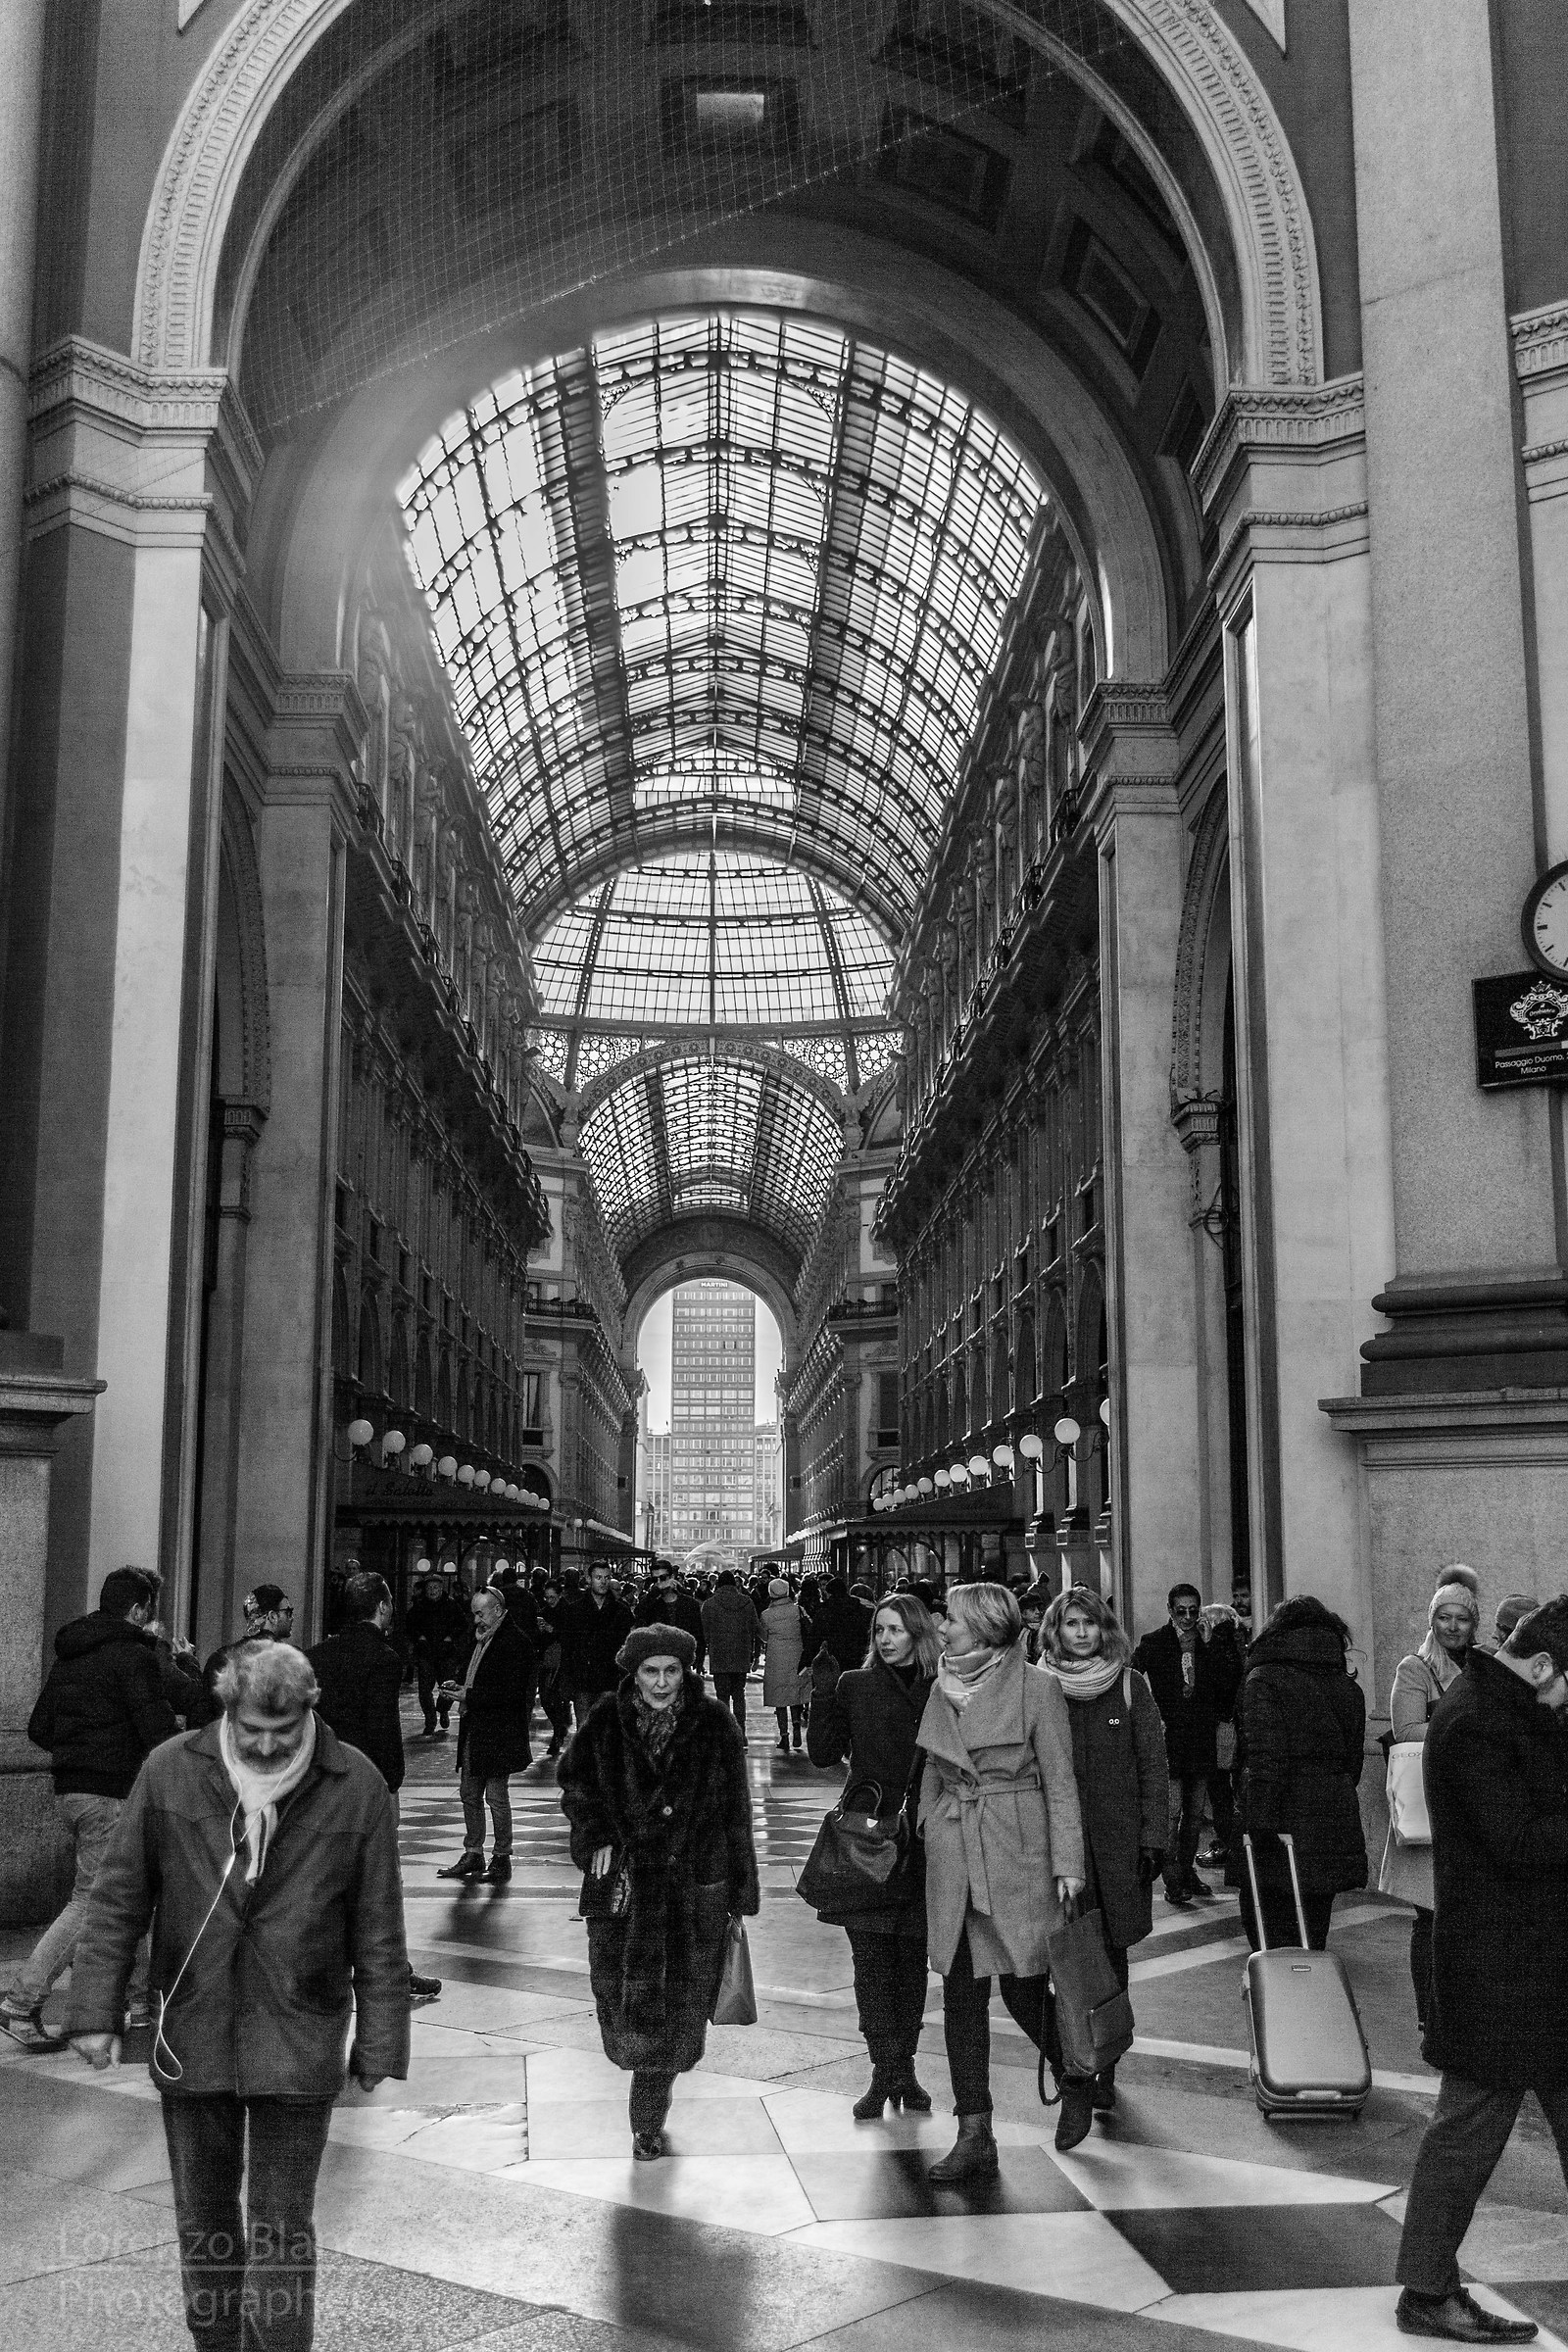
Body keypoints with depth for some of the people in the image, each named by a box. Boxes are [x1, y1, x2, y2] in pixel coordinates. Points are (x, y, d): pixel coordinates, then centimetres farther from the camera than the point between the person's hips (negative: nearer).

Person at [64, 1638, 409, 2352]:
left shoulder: (355, 1785, -7)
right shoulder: (170, 1771, -5)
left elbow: (379, 1931, -2)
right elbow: (119, 1899, 3)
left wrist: (379, 2044, -1)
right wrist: (95, 2010, 0)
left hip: (298, 2045, -2)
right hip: (191, 2036, 2)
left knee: (282, 2231, 1)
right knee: (204, 2221, 16)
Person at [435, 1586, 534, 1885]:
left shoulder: (514, 1642, -14)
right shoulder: (481, 1639, 15)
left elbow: (510, 1692, -20)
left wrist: (470, 1696, -19)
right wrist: (461, 1687, 7)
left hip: (498, 1733, -9)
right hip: (474, 1731, 9)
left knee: (496, 1798, -2)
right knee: (469, 1793, 12)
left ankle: (501, 1859, 8)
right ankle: (473, 1855, 22)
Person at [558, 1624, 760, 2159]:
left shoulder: (715, 1725, -3)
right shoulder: (606, 1722, -2)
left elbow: (735, 1815, 2)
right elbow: (574, 1782, 13)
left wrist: (740, 1895, 2)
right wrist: (597, 1835, -4)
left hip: (696, 1885, 0)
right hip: (624, 1878, 0)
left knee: (680, 2005, 2)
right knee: (625, 1990, -10)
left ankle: (648, 2121, 21)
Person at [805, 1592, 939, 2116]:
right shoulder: (854, 1686, 3)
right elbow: (823, 1753, -2)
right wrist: (823, 1694, -10)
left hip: (921, 1841, 0)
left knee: (912, 1958, 8)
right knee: (871, 1960, -2)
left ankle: (904, 2068, 19)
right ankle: (884, 2071, 6)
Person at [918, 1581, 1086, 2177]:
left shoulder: (1035, 1687, -6)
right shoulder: (943, 1690, 9)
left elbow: (1059, 1781, -4)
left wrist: (1067, 1864, -8)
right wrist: (929, 1830, 12)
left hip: (1017, 1849, -5)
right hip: (951, 1856, 5)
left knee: (1023, 1988, 0)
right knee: (961, 1994, 3)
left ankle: (1076, 2080, 29)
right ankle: (974, 2136, 10)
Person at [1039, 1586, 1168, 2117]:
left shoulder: (1130, 1686, 4)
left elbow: (1154, 1765, 4)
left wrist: (1152, 1838, -3)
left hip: (1118, 1838, 0)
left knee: (1112, 1953, 3)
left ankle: (1104, 2071, 12)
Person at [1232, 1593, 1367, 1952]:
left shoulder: (1264, 1680, -9)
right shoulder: (1348, 1686, 10)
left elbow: (1265, 1760, -19)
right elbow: (1354, 1760, 15)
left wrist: (1258, 1823, -20)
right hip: (1333, 1824, 6)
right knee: (1313, 1936, 14)